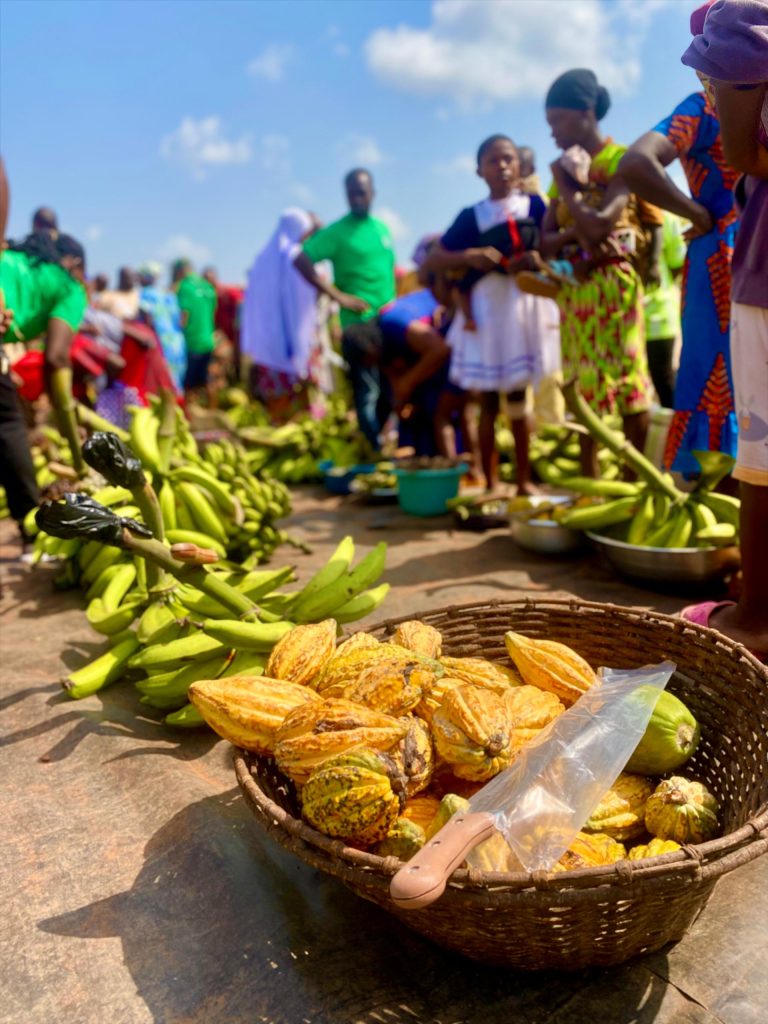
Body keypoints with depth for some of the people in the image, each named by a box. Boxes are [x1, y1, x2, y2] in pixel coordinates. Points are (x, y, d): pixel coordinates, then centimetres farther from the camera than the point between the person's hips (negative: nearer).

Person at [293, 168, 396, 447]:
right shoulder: (337, 232, -4)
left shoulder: (382, 228, 14)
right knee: (368, 394, -4)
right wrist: (338, 295, -14)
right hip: (360, 325, -6)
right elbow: (300, 261, -12)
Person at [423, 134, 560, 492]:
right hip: (484, 311, 0)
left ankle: (524, 480, 17)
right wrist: (470, 255, -15)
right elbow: (431, 262, 1)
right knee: (488, 401, 2)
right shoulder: (471, 216, 3)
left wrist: (536, 258, -18)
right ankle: (490, 485, 9)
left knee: (518, 399, 8)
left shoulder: (533, 205, 5)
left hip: (524, 307, 1)